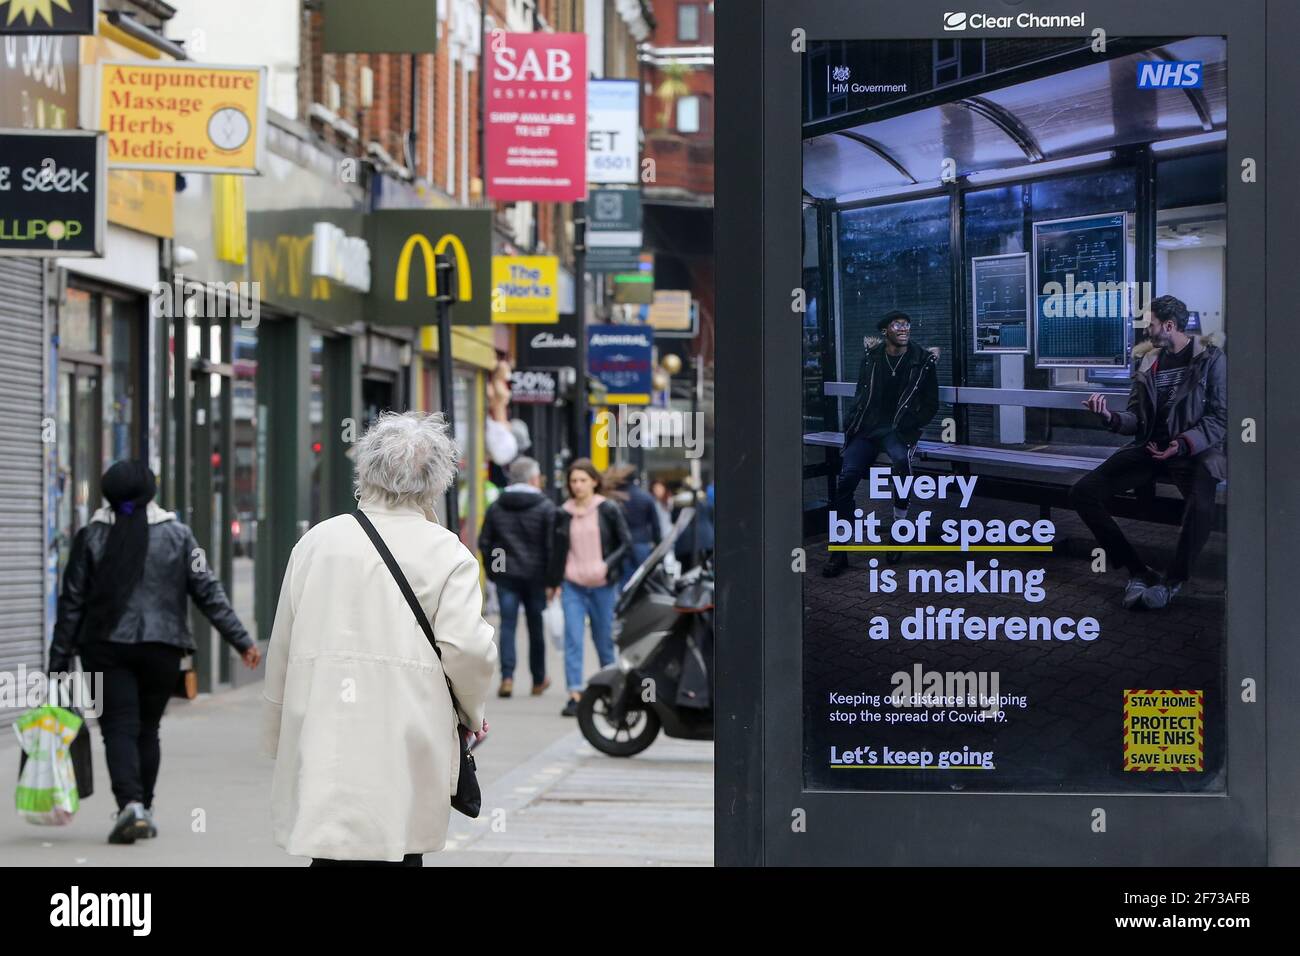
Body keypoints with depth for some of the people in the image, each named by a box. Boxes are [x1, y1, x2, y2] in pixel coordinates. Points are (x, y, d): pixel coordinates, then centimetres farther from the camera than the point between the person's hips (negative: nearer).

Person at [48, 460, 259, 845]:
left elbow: (72, 601, 0)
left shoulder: (91, 537, 1)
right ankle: (143, 809, 19)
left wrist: (59, 660, 2)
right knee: (147, 729, 14)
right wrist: (241, 640, 1)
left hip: (105, 647, -1)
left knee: (119, 727, -3)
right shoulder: (177, 535, 2)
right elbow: (208, 592, -1)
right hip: (162, 648, 1)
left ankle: (130, 803, -23)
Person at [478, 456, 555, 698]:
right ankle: (538, 680, 19)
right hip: (536, 576, -2)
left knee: (507, 625, 1)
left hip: (505, 576, 2)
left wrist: (491, 571, 15)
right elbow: (552, 544, -10)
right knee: (536, 627, 9)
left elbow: (484, 542, 8)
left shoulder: (496, 507, 6)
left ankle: (507, 677, -13)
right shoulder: (546, 507, -6)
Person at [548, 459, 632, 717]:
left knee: (604, 638, 7)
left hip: (602, 585, -1)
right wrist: (553, 582, 17)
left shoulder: (608, 510, -1)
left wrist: (609, 564, -13)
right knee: (572, 639, -9)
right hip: (572, 585, 1)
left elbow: (626, 542, 1)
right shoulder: (563, 514, 6)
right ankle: (575, 694, -12)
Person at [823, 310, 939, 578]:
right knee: (847, 477, -20)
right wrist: (851, 429, 8)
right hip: (867, 427, 2)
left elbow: (931, 403, 9)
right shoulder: (871, 357, 10)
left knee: (901, 458, -38)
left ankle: (900, 527, -22)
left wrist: (910, 428, -3)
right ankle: (839, 551, -14)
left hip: (899, 429, -2)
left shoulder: (923, 360, 5)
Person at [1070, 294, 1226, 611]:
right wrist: (1110, 417, -9)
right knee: (1083, 492, -14)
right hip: (1149, 449, 5)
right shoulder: (1149, 362, 14)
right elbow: (1135, 418, 14)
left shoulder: (1211, 359, -1)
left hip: (1193, 450, -5)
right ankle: (1138, 571, -7)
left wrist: (1184, 444, -23)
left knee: (1200, 506, -38)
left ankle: (1174, 579, -12)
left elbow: (1219, 418, -6)